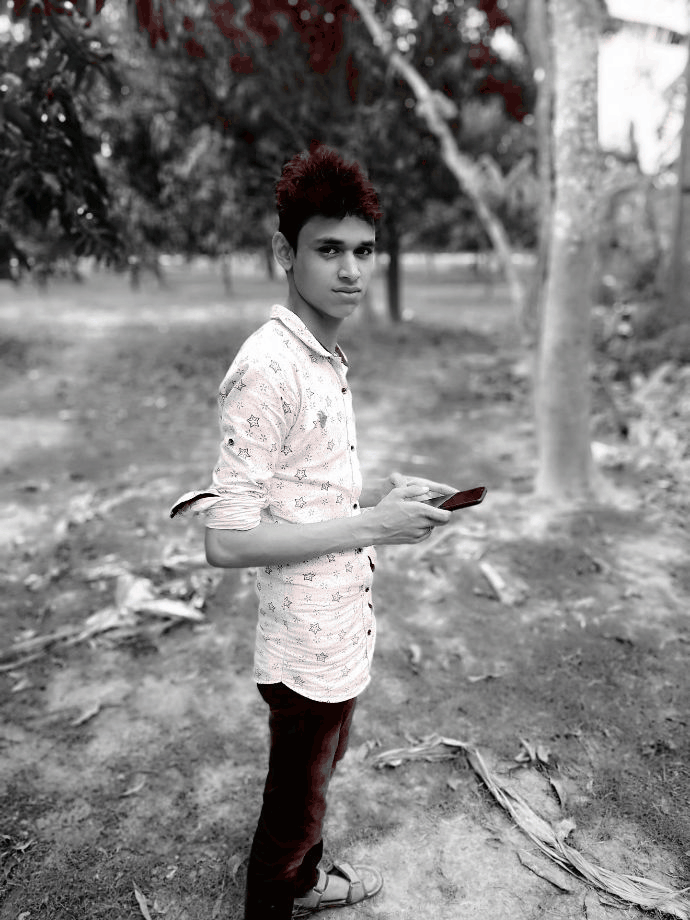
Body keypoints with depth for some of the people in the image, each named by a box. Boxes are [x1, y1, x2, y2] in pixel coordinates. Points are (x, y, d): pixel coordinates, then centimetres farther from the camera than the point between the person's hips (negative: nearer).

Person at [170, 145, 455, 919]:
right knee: (294, 804, 16)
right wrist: (370, 526, -24)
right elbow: (227, 540, -28)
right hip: (309, 646, -9)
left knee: (320, 768, 30)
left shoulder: (325, 356, 5)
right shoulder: (267, 368, -25)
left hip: (342, 629, 9)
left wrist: (379, 489, 0)